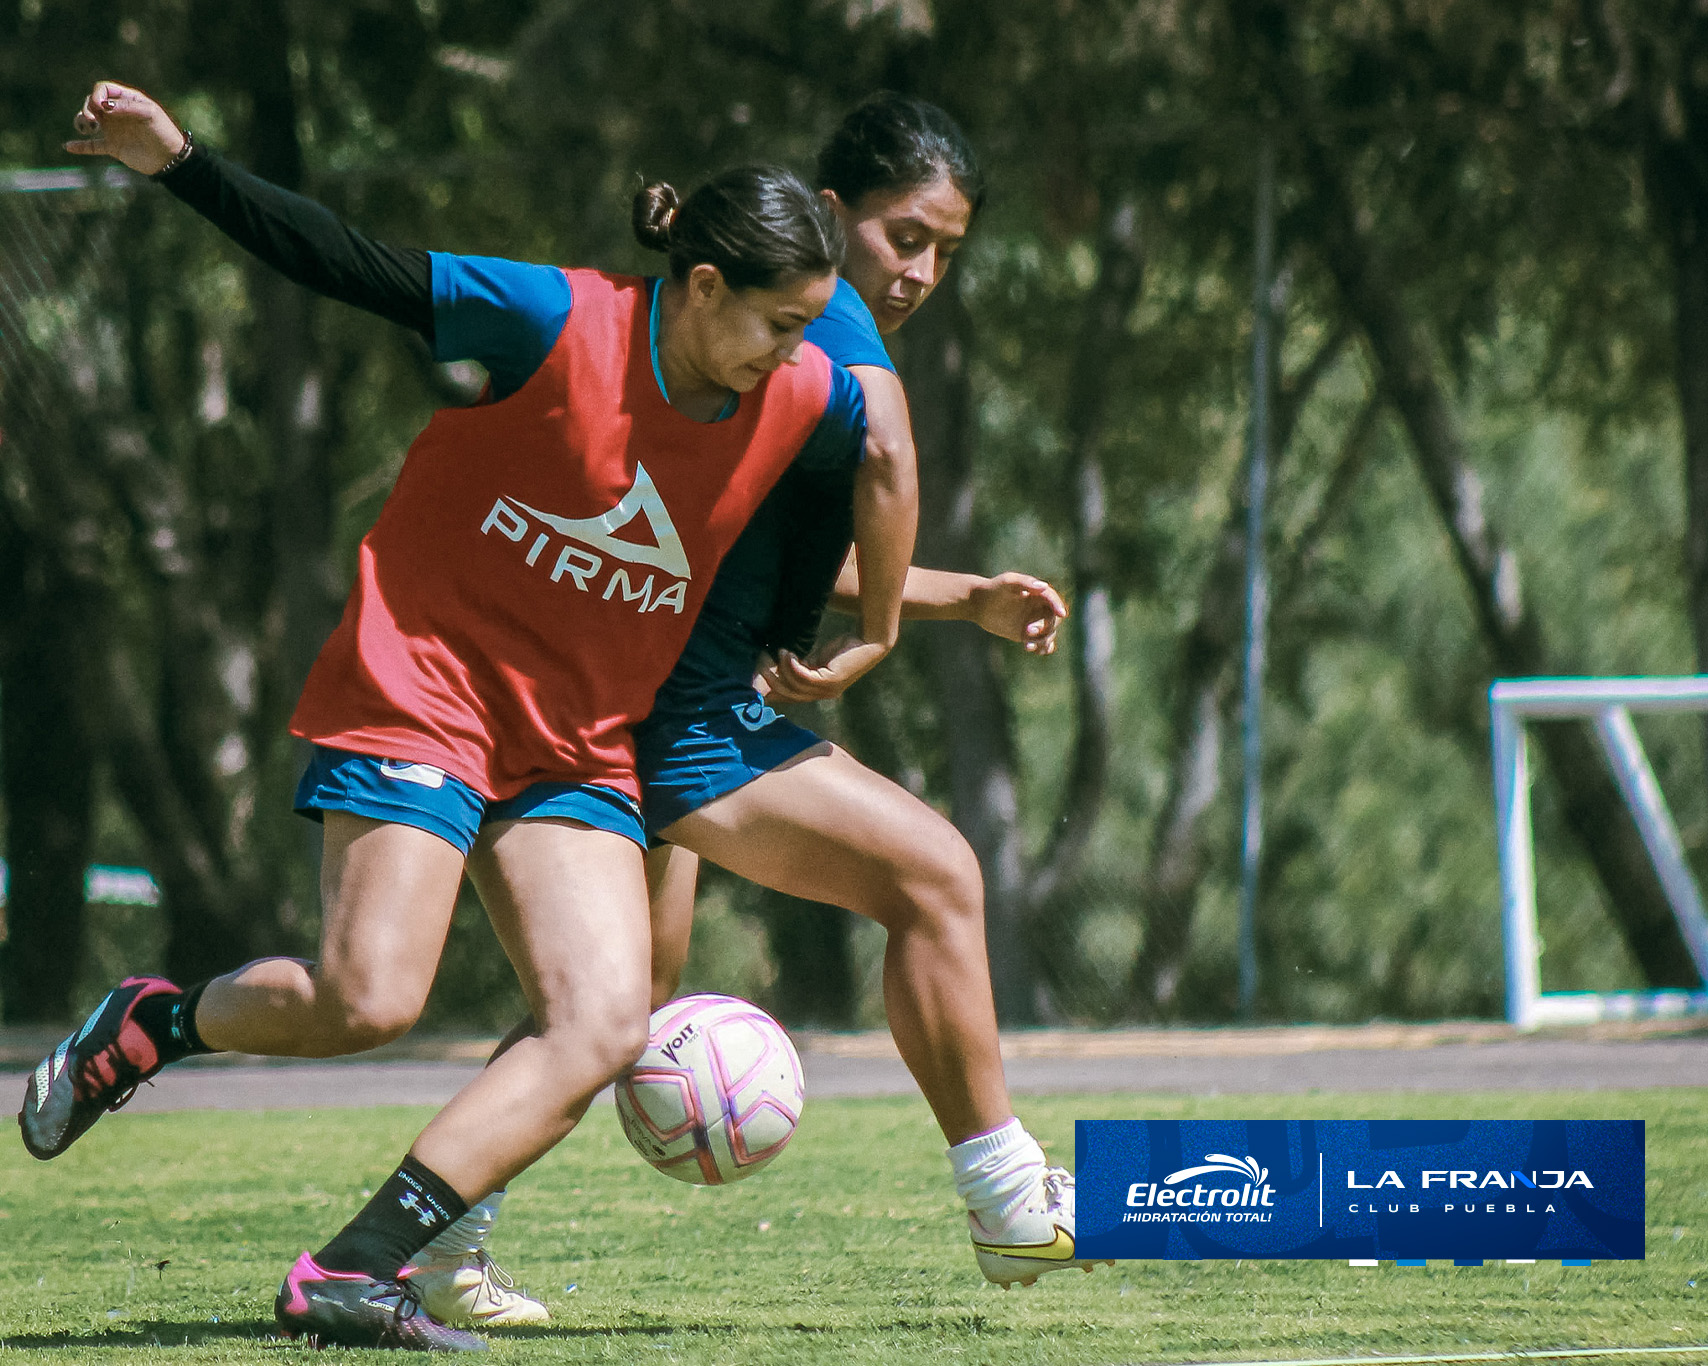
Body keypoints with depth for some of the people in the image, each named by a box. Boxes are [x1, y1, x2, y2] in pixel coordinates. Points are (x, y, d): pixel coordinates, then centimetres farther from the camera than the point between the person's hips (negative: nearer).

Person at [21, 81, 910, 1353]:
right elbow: (345, 266, -16)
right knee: (368, 999, -20)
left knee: (605, 1026, -15)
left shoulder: (802, 399, -2)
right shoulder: (554, 323, -17)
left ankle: (353, 1272, -15)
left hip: (579, 750, 6)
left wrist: (874, 632, 29)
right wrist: (181, 164, -23)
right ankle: (147, 1024, 12)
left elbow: (884, 456, 19)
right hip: (424, 688, -6)